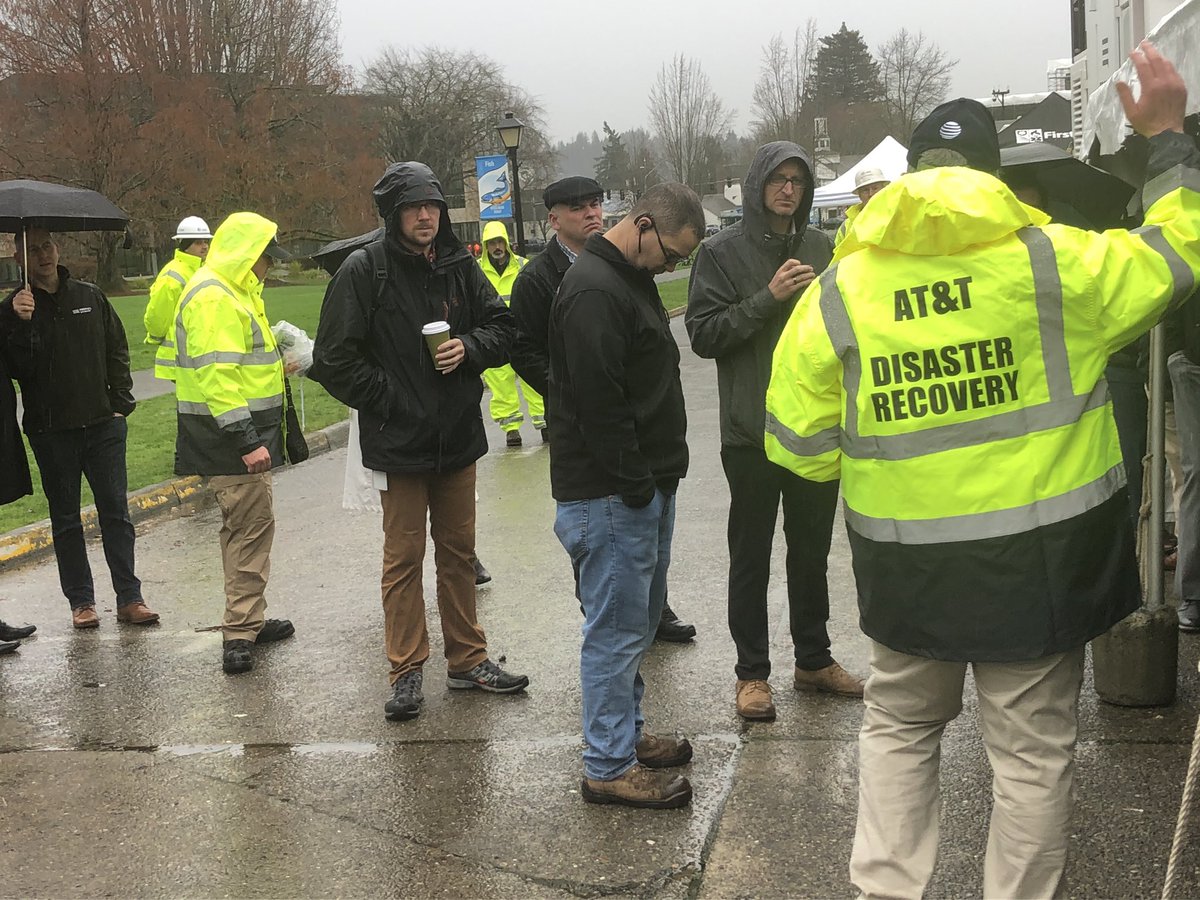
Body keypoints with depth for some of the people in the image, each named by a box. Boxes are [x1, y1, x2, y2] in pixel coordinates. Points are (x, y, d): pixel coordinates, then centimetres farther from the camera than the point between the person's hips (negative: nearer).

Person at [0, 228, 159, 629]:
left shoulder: (91, 297, 7)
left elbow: (117, 351, 11)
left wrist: (121, 404, 4)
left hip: (103, 423, 1)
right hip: (51, 431, -1)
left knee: (115, 511, 2)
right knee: (65, 518, 8)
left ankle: (129, 597, 7)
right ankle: (81, 601, 16)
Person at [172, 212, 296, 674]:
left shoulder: (233, 293, 18)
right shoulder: (213, 298, -17)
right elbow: (218, 376, -25)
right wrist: (246, 440, -27)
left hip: (243, 432, 11)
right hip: (231, 437, -11)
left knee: (245, 526, 17)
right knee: (253, 526, -8)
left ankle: (248, 621, 27)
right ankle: (240, 634, -4)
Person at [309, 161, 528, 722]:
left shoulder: (459, 265, 4)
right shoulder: (364, 271, -10)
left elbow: (501, 326, 10)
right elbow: (335, 359, -10)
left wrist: (469, 348, -9)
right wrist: (387, 399, -12)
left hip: (458, 437, 5)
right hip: (398, 441, -4)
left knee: (458, 551, 14)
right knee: (403, 558, 4)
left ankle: (468, 659, 26)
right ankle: (407, 671, 15)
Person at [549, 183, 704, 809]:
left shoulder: (632, 278, 16)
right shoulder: (594, 291, -18)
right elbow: (599, 404, -23)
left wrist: (660, 474, 16)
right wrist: (636, 485, -18)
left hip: (645, 487, 11)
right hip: (611, 497, -11)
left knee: (639, 619, 18)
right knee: (617, 628, -3)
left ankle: (627, 734, 31)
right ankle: (609, 768, 7)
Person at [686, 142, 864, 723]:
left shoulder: (822, 248, 8)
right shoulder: (723, 252, -4)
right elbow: (703, 334, -11)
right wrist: (768, 298, -20)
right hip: (752, 430, -4)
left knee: (812, 549, 15)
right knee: (751, 555, 5)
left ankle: (814, 659, 28)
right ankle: (751, 672, 15)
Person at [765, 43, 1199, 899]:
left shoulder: (836, 290, -4)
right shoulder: (1052, 260, -10)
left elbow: (799, 443, -1)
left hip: (905, 559, 2)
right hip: (1040, 553, -2)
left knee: (900, 724, 21)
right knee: (1034, 746, 12)